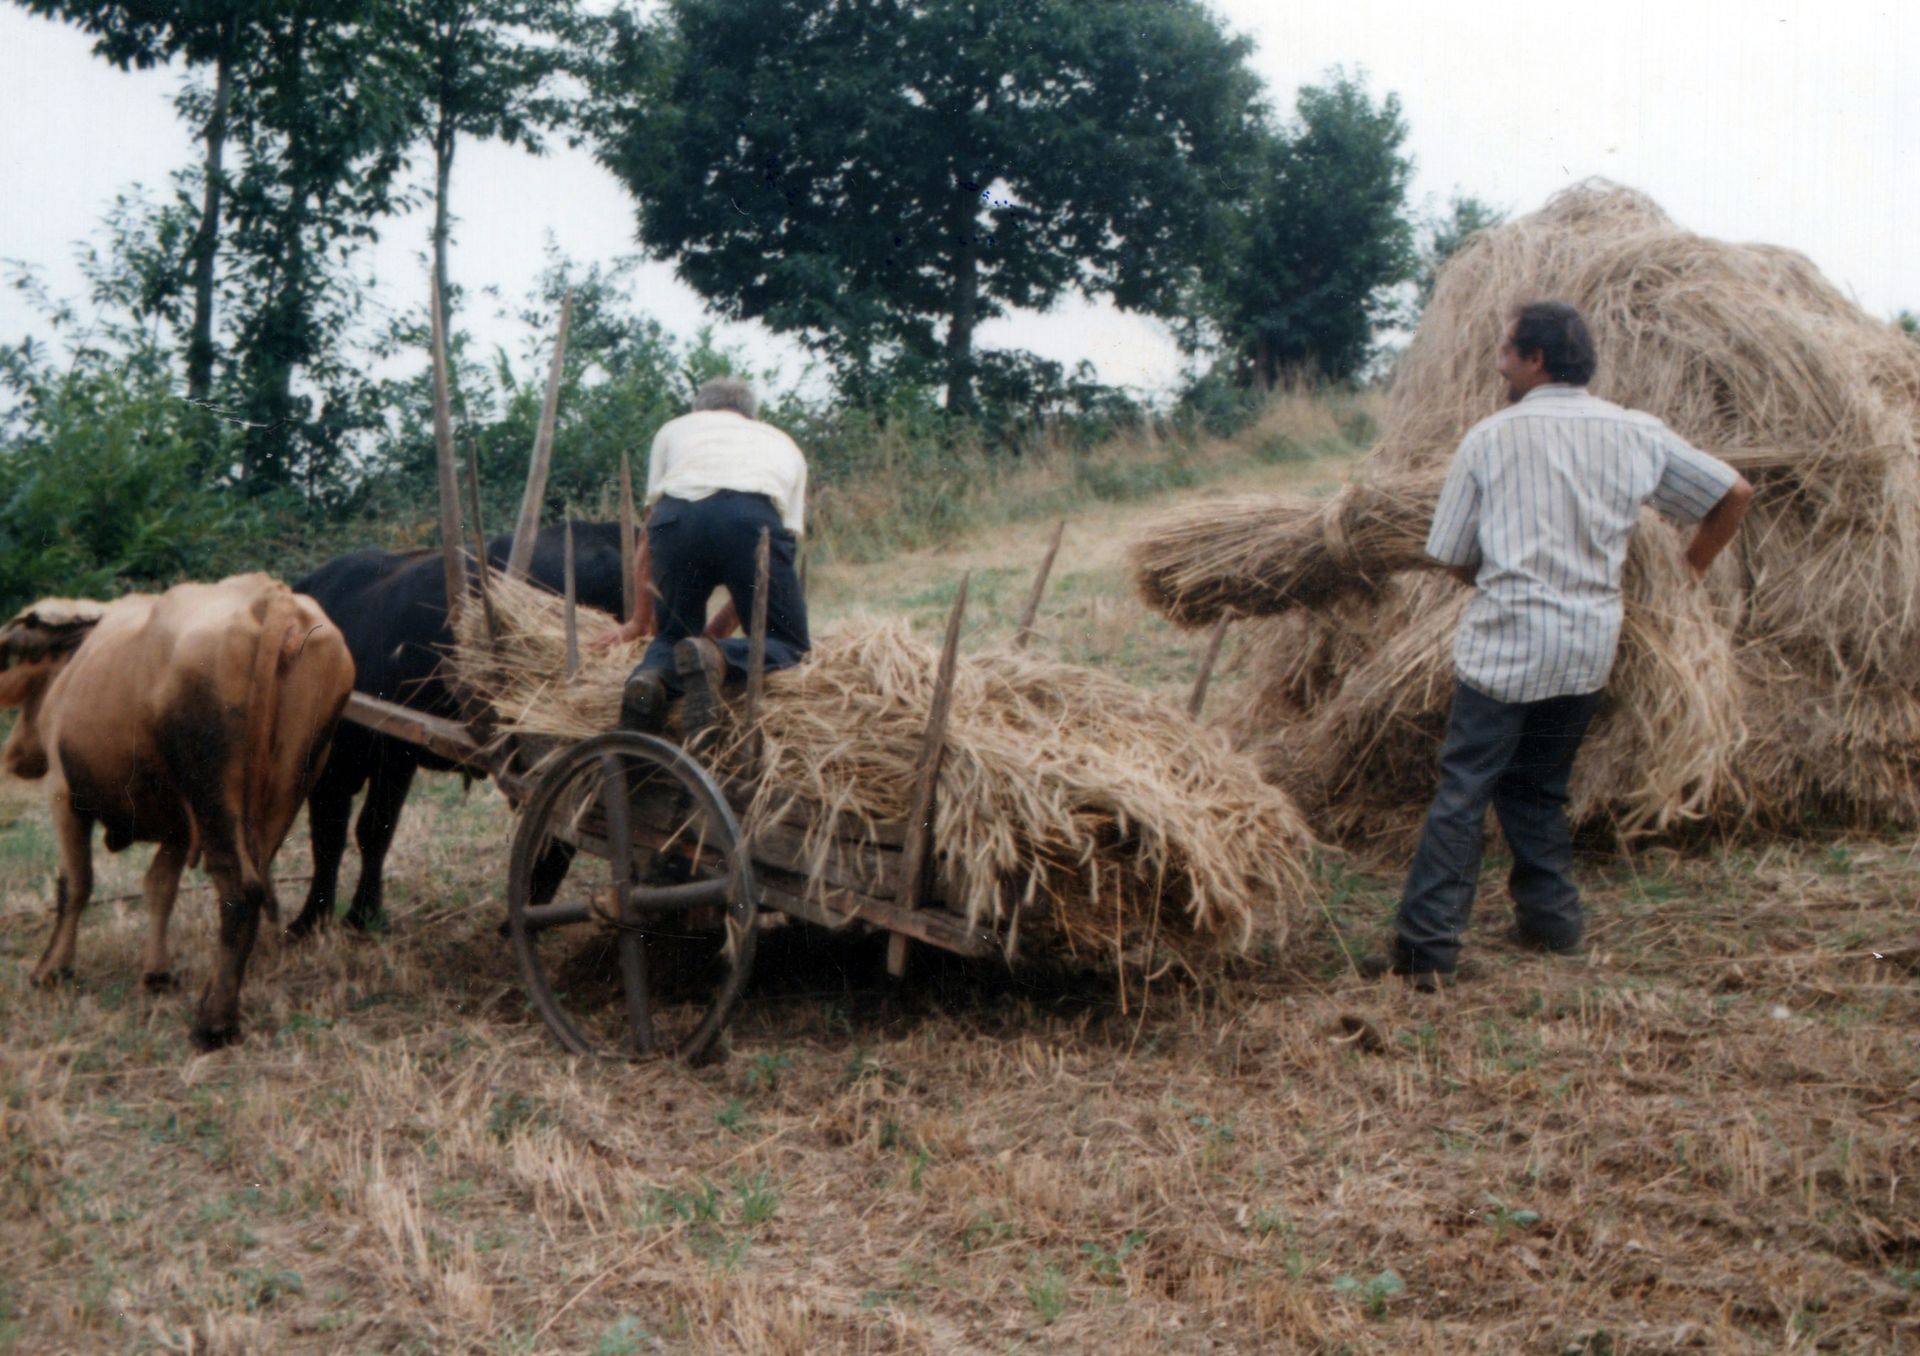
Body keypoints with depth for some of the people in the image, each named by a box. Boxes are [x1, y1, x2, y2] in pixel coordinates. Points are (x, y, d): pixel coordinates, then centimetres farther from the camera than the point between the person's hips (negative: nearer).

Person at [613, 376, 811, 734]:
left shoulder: (676, 427, 38)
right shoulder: (784, 444, 39)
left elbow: (650, 538, 37)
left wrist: (640, 619, 49)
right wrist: (721, 626, 43)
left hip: (675, 516, 1)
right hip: (755, 516, -1)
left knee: (674, 634, 21)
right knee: (788, 643, 13)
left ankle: (650, 678, -14)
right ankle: (716, 658, -19)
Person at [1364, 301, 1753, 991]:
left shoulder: (1491, 437, -3)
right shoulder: (1638, 434, 6)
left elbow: (1450, 555, 1)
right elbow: (1735, 494, 12)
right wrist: (1689, 571, 22)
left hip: (1504, 643, -4)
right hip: (1592, 646, 4)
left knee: (1462, 794, -4)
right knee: (1539, 786, 20)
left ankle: (1425, 948, -9)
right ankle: (1551, 919, 21)